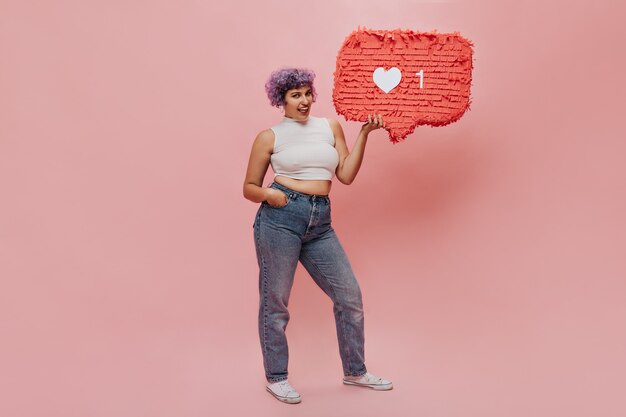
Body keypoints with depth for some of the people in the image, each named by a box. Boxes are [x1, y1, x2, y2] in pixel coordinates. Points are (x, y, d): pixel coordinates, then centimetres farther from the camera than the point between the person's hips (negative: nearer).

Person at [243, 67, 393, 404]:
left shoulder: (330, 127, 15)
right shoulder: (269, 137, 4)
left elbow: (346, 176, 6)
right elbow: (249, 188, 7)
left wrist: (364, 134, 1)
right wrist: (267, 194, -15)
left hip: (320, 225, 4)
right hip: (281, 218, -4)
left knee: (349, 296, 8)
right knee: (275, 302, 4)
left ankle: (355, 372, 28)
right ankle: (276, 378, 24)